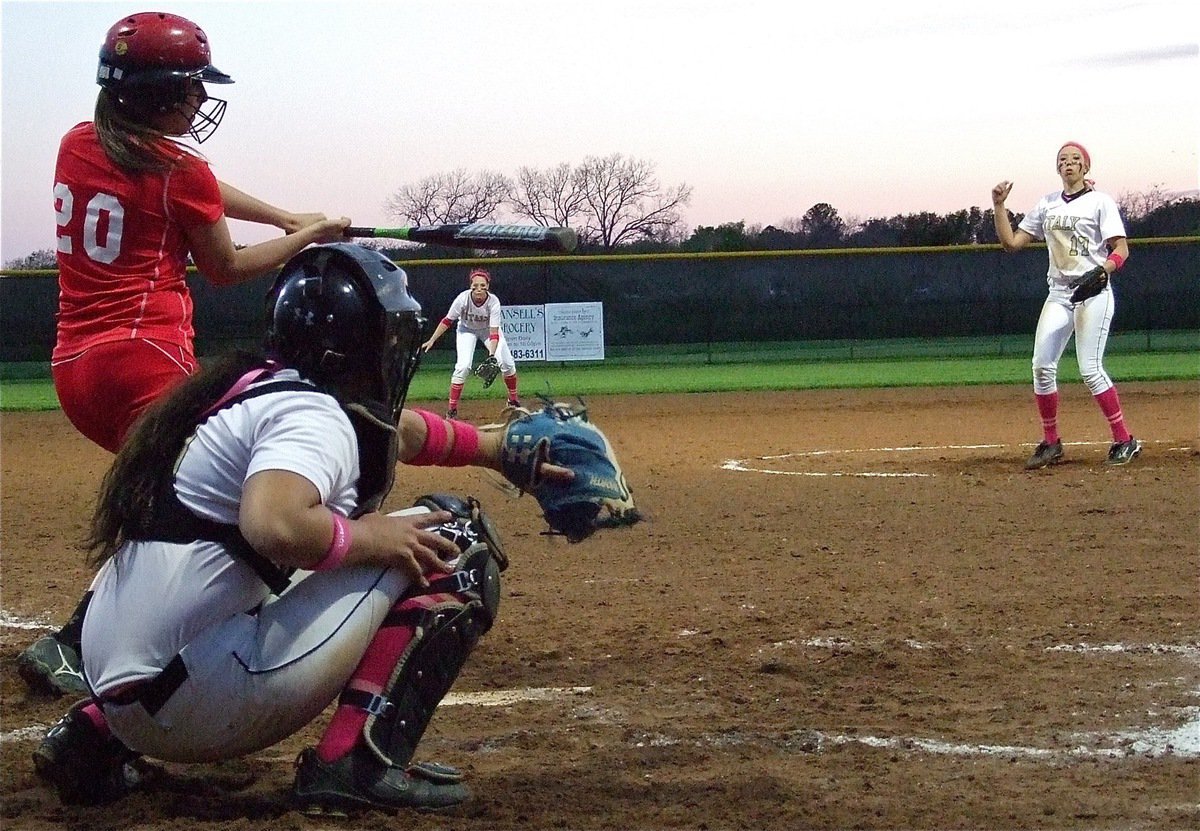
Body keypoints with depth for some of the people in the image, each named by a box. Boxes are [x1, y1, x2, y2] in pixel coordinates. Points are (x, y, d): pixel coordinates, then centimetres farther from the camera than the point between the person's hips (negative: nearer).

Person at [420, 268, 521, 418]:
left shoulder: (493, 302, -32)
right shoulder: (463, 299, -33)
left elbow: (494, 333, -34)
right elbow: (447, 321, -19)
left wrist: (492, 355, -47)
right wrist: (432, 340, -20)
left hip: (488, 329, 1)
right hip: (467, 329, -1)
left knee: (507, 363, -8)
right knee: (463, 366, -20)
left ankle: (513, 400, 16)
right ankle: (451, 408, -10)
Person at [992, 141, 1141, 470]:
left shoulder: (1100, 201, -1)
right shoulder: (1047, 204, 13)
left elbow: (1121, 250, -8)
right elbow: (1011, 242, 12)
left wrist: (1100, 272, -26)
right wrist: (999, 206, 1)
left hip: (1093, 292, -5)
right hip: (1059, 294, 5)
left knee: (1090, 369, -14)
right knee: (1042, 366, -4)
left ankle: (1124, 441, -5)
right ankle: (1051, 443, 8)